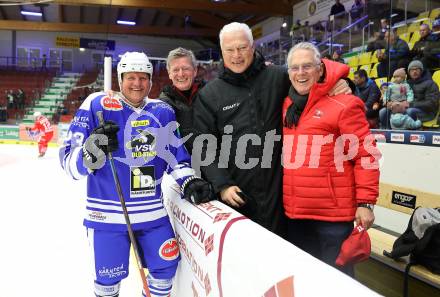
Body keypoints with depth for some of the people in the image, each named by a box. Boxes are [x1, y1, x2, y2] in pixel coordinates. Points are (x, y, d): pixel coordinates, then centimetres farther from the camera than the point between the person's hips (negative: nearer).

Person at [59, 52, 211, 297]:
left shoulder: (164, 111, 5)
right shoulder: (97, 105, -9)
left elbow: (176, 154, 13)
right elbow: (71, 162, -11)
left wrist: (189, 181, -2)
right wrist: (93, 149, -31)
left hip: (153, 211, 4)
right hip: (108, 213, -3)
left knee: (166, 266, 14)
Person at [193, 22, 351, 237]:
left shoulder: (278, 77, 4)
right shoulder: (209, 95, 3)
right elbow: (205, 147, 1)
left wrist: (338, 83, -3)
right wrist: (222, 185, -9)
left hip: (276, 189, 1)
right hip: (234, 195, 0)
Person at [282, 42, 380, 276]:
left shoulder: (343, 104, -8)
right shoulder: (286, 106, 11)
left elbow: (366, 154, -10)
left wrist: (365, 202, -12)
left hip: (332, 213, -6)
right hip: (294, 212, 6)